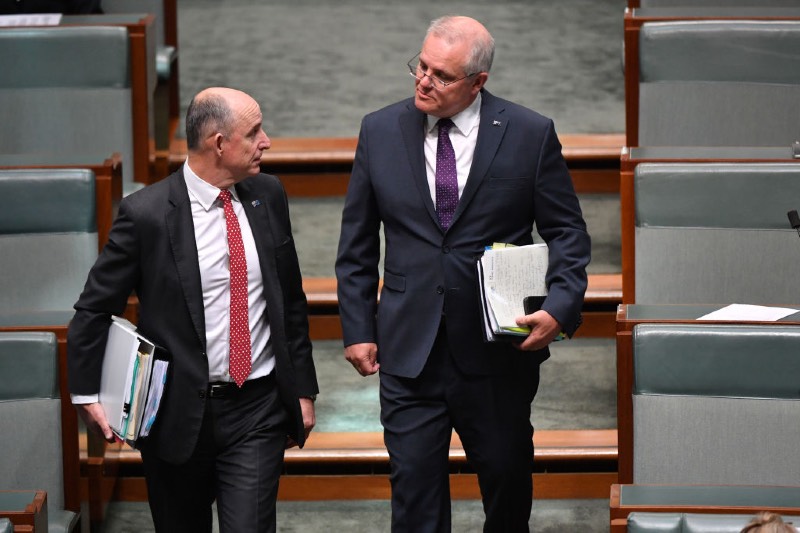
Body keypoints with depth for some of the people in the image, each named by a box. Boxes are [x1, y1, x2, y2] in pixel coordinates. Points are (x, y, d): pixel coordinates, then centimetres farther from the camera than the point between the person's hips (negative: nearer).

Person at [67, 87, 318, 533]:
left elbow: (291, 300, 13)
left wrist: (303, 390, 13)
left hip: (258, 408, 2)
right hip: (178, 410, -2)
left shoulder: (268, 196, 4)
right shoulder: (147, 214, -10)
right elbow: (94, 311, -4)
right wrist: (86, 395, -11)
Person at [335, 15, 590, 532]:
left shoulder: (531, 134, -3)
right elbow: (356, 242, 9)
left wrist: (560, 308, -14)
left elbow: (567, 232, 2)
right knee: (414, 489, -2)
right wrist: (358, 329, 4)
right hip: (408, 349, 1)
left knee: (508, 483, 11)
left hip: (499, 349, -1)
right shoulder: (381, 131, 2)